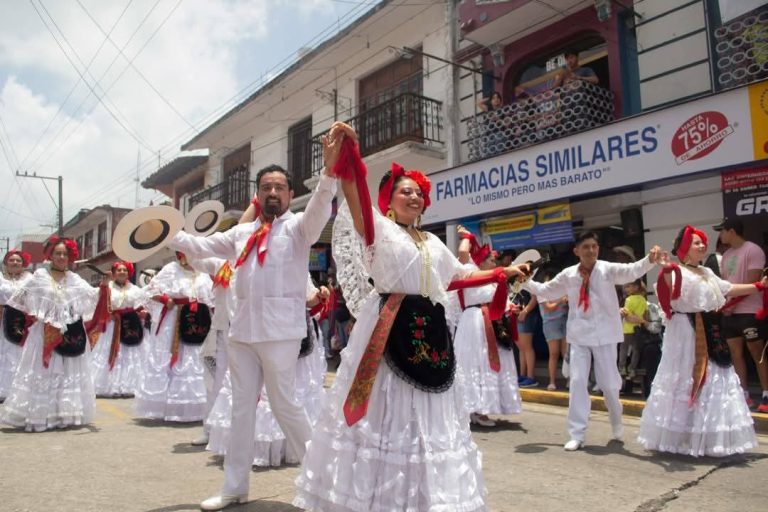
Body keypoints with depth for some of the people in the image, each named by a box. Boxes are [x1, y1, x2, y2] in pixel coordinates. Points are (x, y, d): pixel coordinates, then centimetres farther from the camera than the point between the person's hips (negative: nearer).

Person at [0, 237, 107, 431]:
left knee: (69, 372, 6)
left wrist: (103, 284, -23)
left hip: (70, 333, 3)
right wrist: (31, 315, 0)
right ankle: (39, 415, 5)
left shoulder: (74, 278, 6)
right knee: (42, 372, 0)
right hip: (46, 333, -3)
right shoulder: (40, 275, 0)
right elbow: (19, 298, 6)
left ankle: (64, 414, 14)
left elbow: (92, 295, -6)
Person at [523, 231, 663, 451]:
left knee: (608, 382, 7)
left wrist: (650, 260, -43)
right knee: (577, 381, -1)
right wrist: (526, 282, 5)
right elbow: (545, 291, 15)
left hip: (604, 334, -2)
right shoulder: (568, 275, 3)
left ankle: (616, 422, 38)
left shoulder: (608, 269, -6)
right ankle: (576, 435, 8)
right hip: (579, 334, 2)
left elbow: (631, 271, -25)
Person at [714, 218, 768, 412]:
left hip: (749, 311, -7)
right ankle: (744, 394, 14)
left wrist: (732, 302, -14)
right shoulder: (726, 255, 14)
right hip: (729, 312, 7)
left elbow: (752, 283, -15)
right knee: (736, 354, 7)